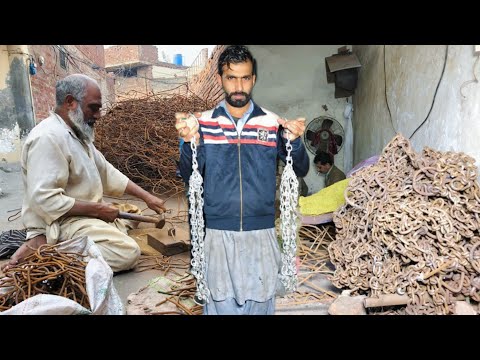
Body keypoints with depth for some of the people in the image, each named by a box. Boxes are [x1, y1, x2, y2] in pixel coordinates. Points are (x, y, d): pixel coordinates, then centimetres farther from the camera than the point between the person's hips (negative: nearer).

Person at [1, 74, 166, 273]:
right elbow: (45, 200, -28)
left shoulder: (78, 132, 9)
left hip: (84, 215, 10)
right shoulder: (48, 137, -22)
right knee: (128, 252, -17)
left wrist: (146, 196, 4)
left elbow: (106, 171, 11)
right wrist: (97, 209, -20)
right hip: (62, 222, -10)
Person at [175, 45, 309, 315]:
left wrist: (294, 140, -21)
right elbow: (189, 176, -3)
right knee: (222, 305, 8)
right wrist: (190, 142, -21)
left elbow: (301, 170, -1)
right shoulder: (204, 123, 0)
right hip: (218, 233, 0)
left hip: (261, 233, 1)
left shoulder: (273, 123, 0)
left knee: (260, 303, 13)